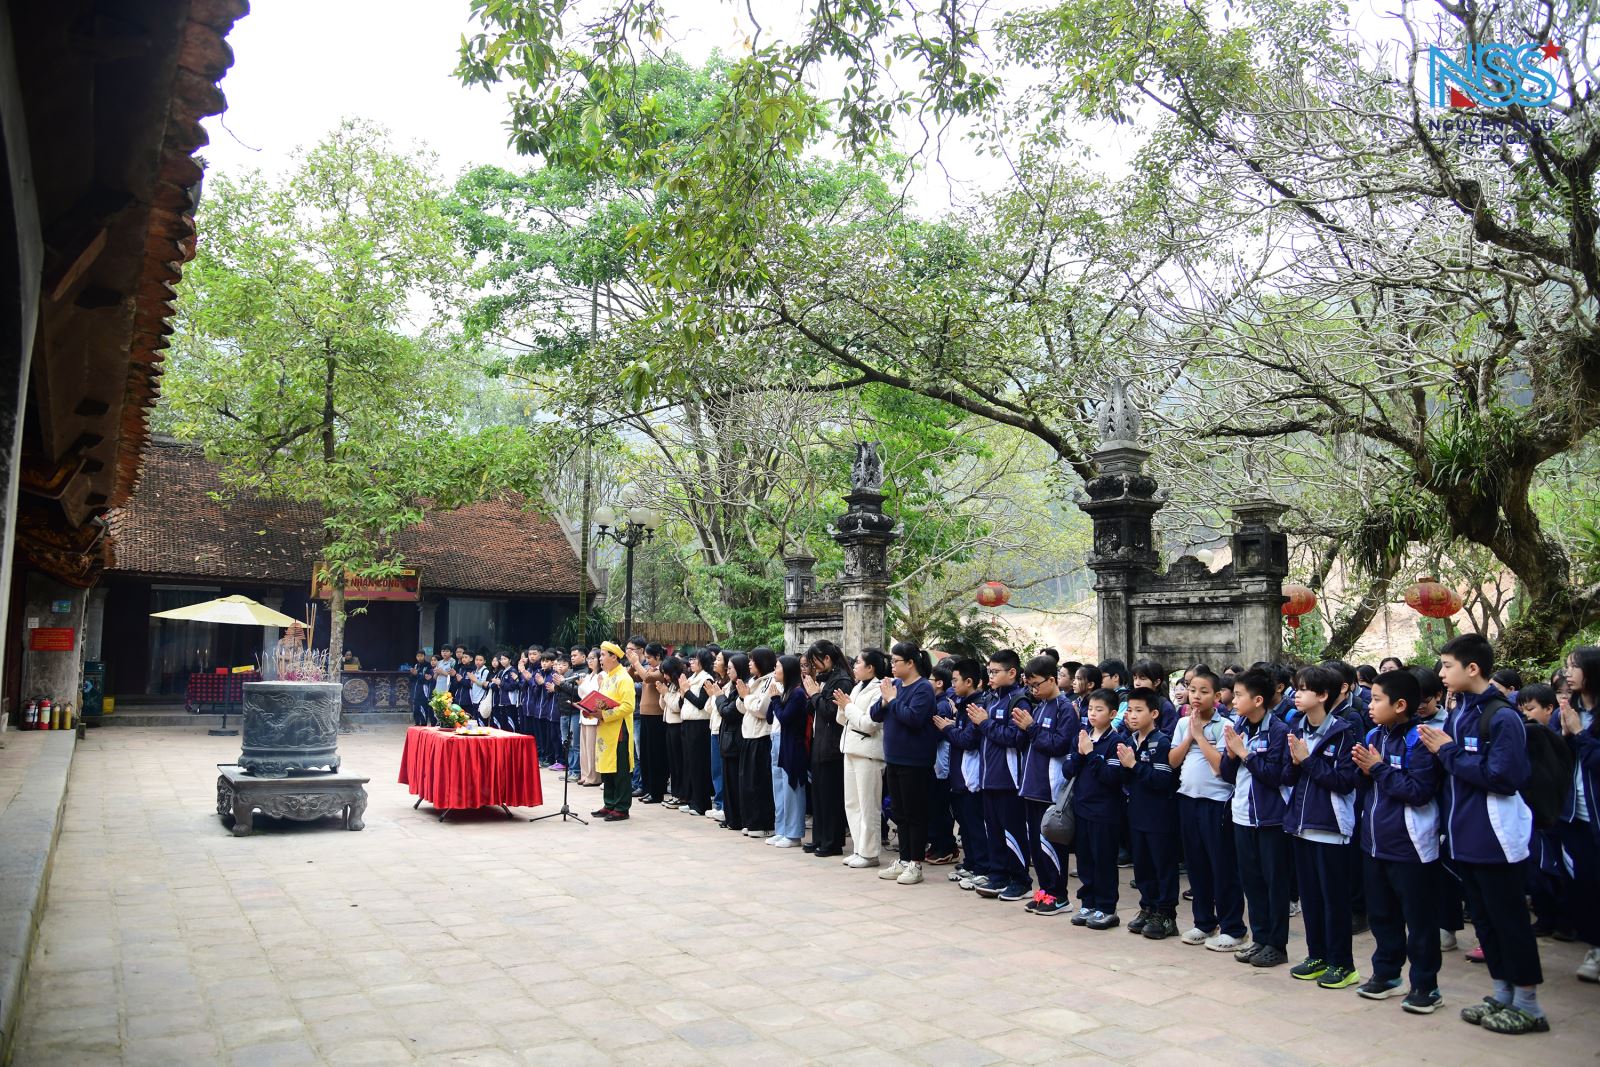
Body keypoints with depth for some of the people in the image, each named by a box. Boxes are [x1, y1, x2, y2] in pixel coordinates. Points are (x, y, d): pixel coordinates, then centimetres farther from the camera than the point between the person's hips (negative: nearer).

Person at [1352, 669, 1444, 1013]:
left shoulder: (1419, 740, -16)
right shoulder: (1374, 736, 7)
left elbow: (1420, 791, -24)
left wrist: (1379, 769, -19)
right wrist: (1364, 770, -5)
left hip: (1410, 846, -8)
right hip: (1374, 841, 8)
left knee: (1419, 919, 5)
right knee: (1381, 913, 18)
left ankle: (1424, 985, 17)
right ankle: (1386, 973, 31)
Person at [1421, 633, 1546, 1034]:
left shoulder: (1502, 717, -16)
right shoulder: (1458, 714, 9)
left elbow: (1503, 776, -24)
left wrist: (1449, 752, -18)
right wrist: (1441, 752, 0)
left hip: (1494, 837, -8)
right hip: (1464, 836, 9)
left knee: (1509, 919, 3)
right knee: (1483, 918, 17)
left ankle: (1528, 1005, 16)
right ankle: (1503, 994, 29)